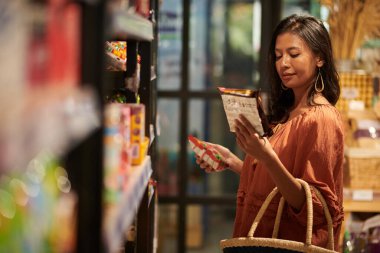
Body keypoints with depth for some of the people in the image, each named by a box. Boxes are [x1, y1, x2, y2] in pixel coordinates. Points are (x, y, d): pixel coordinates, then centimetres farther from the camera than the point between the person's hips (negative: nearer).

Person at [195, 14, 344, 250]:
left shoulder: (322, 119, -17)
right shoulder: (287, 114, 8)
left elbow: (313, 206, -22)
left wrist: (268, 158, -33)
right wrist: (231, 161, 0)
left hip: (293, 242, -8)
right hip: (264, 238, 8)